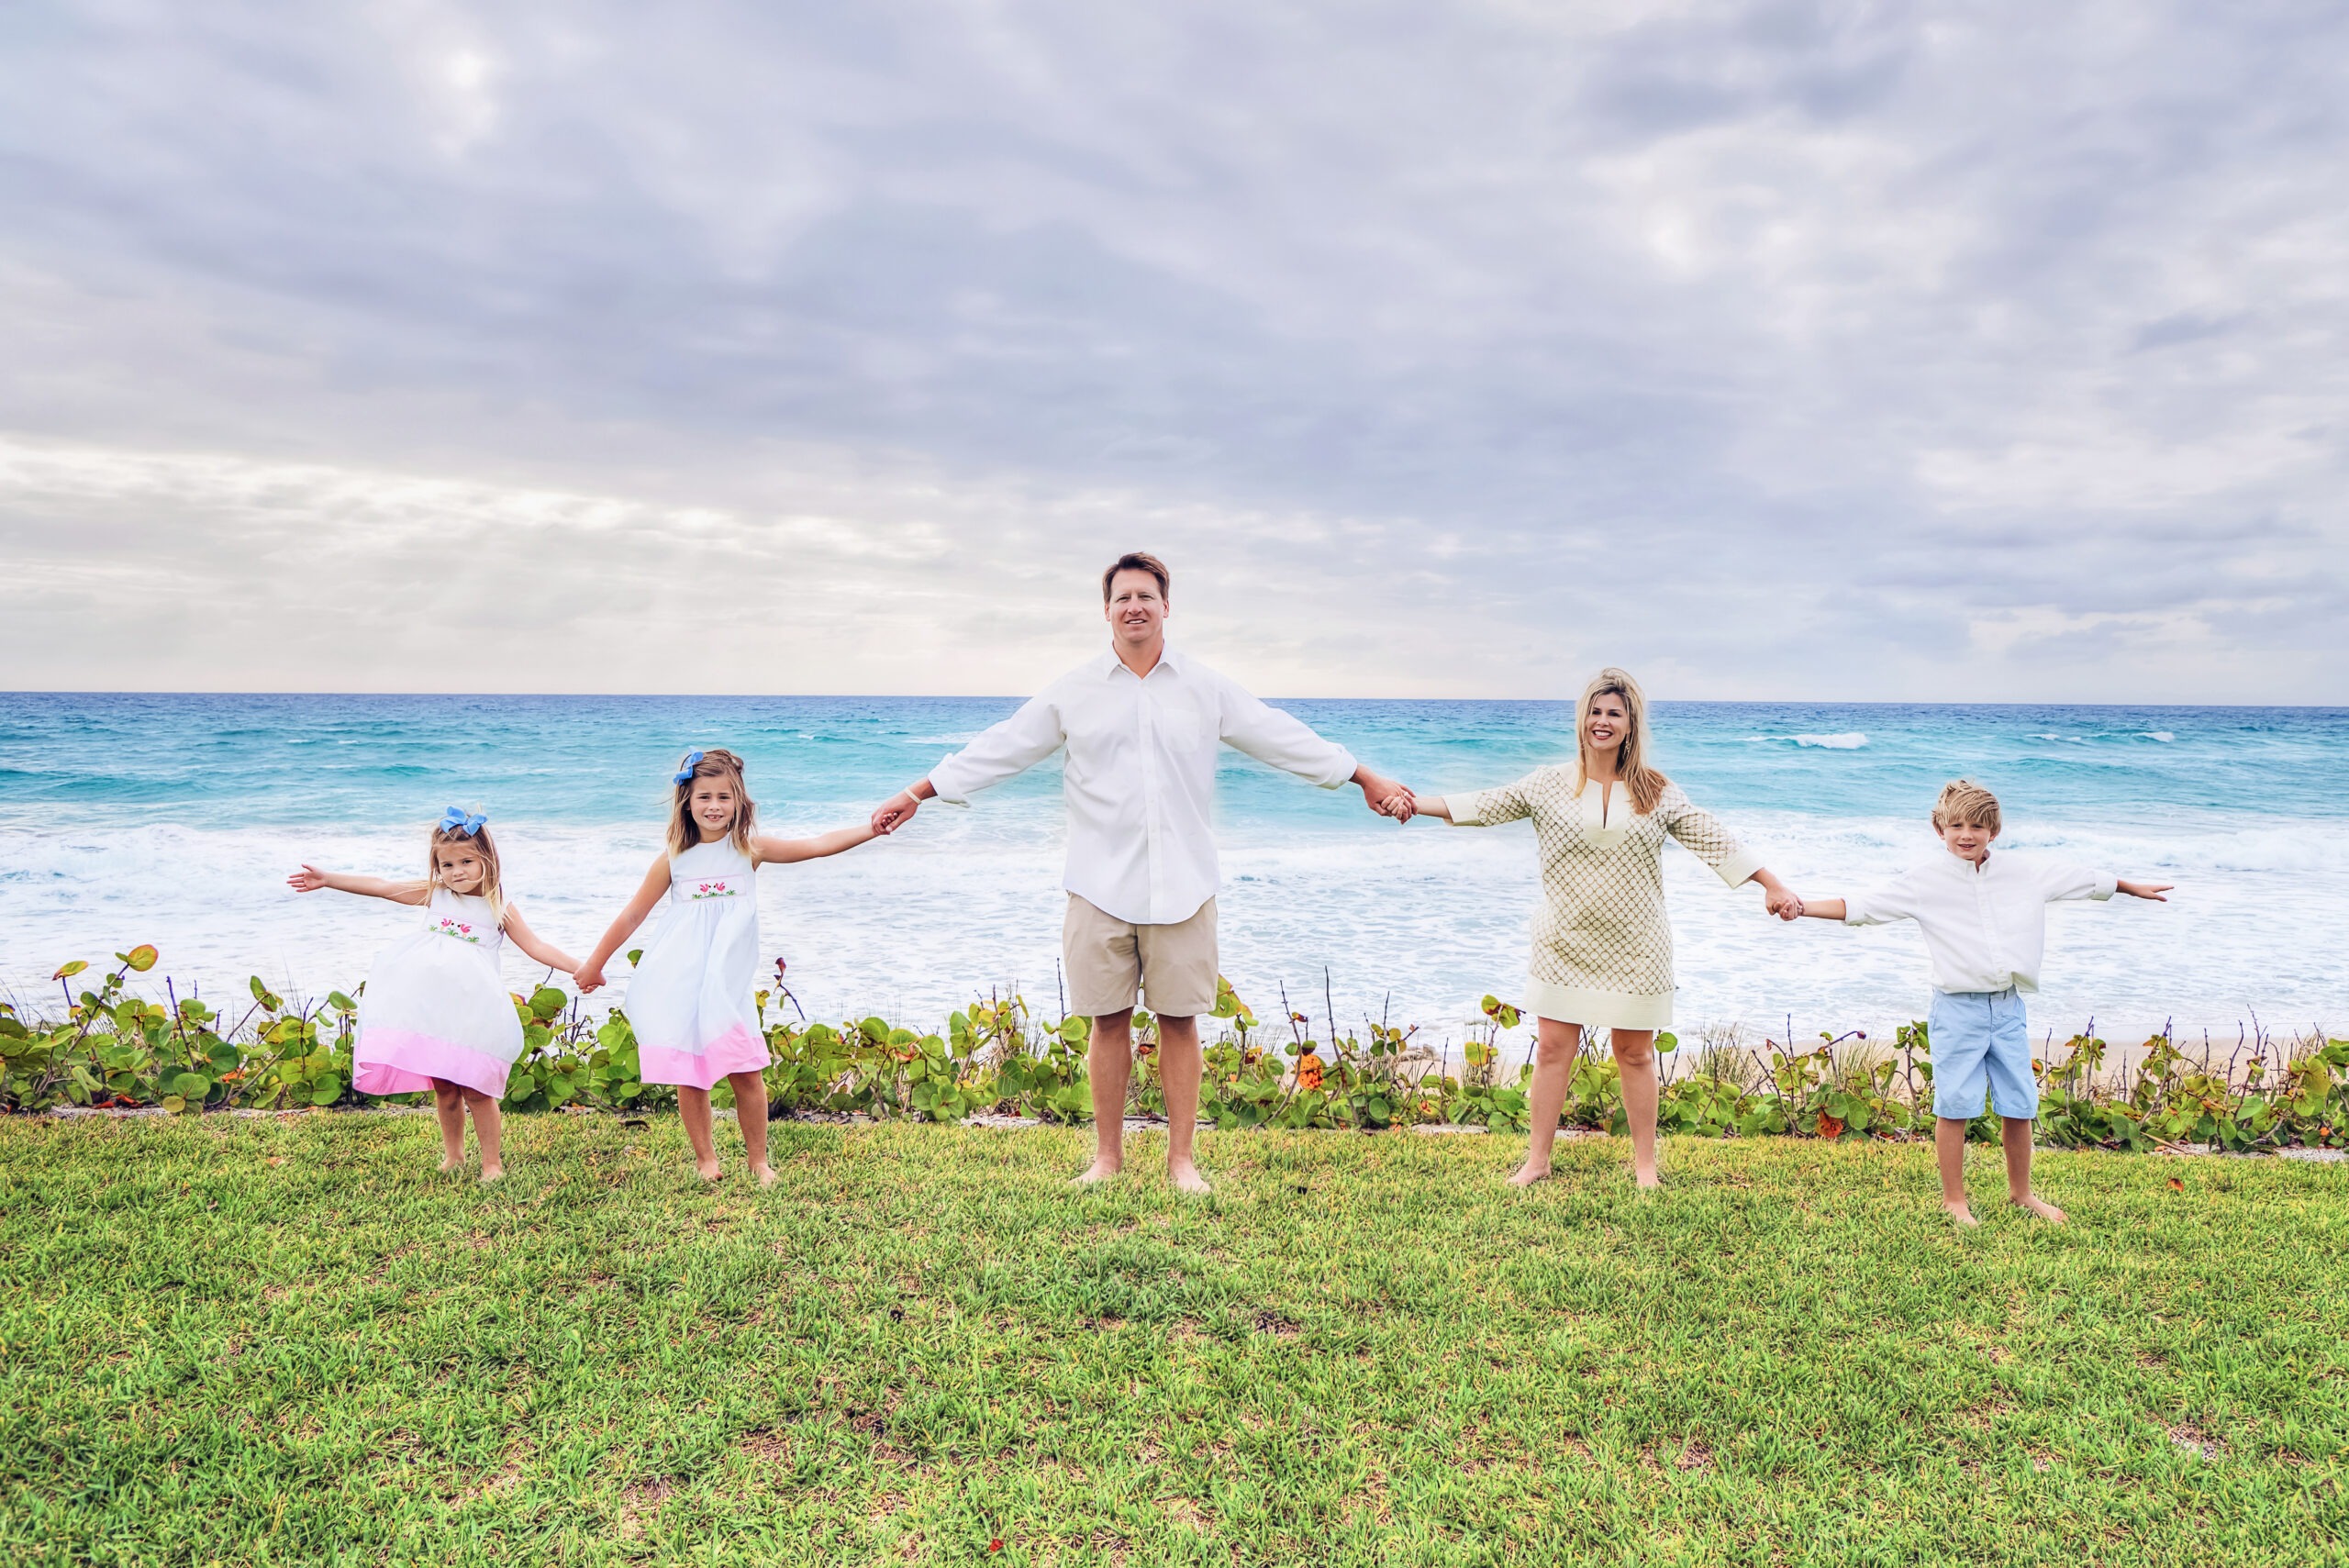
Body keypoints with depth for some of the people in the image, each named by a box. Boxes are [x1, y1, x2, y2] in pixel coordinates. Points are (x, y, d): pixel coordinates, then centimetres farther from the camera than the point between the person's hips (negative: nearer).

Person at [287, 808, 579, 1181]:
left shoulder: (499, 908, 3)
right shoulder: (434, 894, 9)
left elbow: (536, 947, 2)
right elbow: (380, 887, 9)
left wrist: (579, 968, -8)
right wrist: (327, 879, 6)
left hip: (472, 1011, -3)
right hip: (431, 1010, 3)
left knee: (476, 1090, -6)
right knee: (442, 1088, 10)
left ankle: (492, 1162, 6)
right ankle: (452, 1155, 28)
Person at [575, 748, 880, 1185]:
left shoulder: (750, 850, 0)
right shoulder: (673, 860, 2)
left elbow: (818, 845, -9)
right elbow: (633, 915, 11)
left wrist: (872, 829, -20)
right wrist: (594, 964, 17)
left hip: (728, 985, -1)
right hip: (677, 986, 1)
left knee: (746, 1074, -4)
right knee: (689, 1079, 3)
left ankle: (758, 1160, 13)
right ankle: (705, 1158, 20)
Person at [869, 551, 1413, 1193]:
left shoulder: (1206, 688, 8)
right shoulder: (1073, 691, 7)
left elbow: (1286, 740, 11)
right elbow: (1000, 748, 9)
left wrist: (1369, 780, 12)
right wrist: (916, 795, 8)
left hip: (1182, 886, 0)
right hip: (1100, 887, 0)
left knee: (1179, 1020, 3)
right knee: (1108, 1020, 5)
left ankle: (1181, 1158, 15)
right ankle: (1107, 1155, 19)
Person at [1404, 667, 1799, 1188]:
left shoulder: (1658, 793, 1)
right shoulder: (1549, 784, 1)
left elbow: (1713, 840, 3)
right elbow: (1483, 806, -2)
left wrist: (1773, 885, 0)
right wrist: (1413, 802, -12)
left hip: (1634, 947, 0)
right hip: (1565, 944, 0)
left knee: (1635, 1053, 7)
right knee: (1553, 1048, 3)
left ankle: (1645, 1163, 23)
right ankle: (1537, 1159, 15)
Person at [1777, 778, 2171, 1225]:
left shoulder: (2025, 873, 5)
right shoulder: (1926, 878, -5)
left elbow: (2085, 881, 21)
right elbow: (1862, 907, -7)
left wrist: (2134, 888, 34)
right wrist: (1802, 907, -17)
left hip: (2008, 1007, 4)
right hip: (1958, 1008, -4)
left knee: (2020, 1105, 11)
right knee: (1955, 1105, 0)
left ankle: (2021, 1192, 32)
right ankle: (1954, 1200, 15)